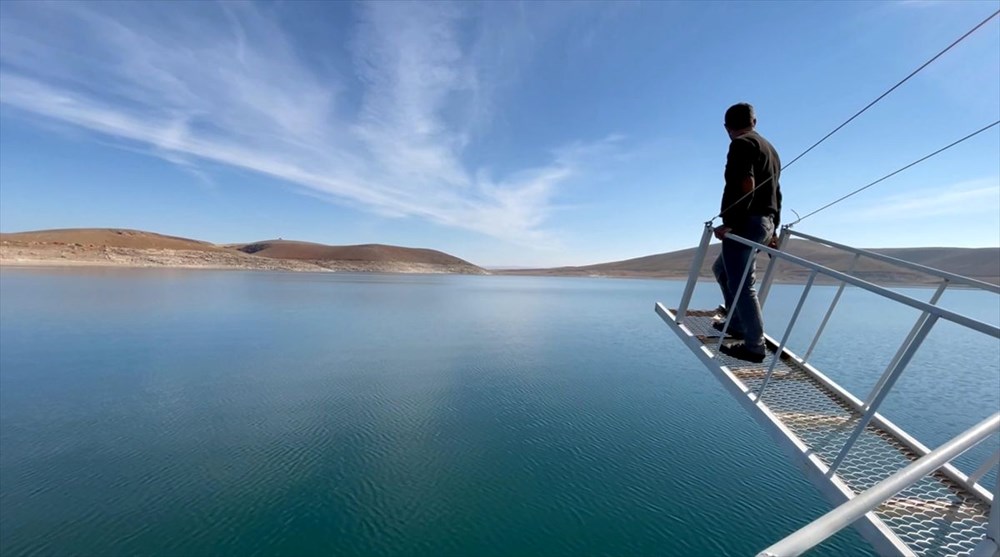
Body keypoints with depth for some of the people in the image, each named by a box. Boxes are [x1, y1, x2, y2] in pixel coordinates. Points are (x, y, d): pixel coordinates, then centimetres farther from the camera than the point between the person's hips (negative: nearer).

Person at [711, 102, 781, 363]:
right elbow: (775, 191, 24)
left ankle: (754, 346, -4)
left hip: (746, 223, -10)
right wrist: (773, 228, 28)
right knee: (721, 269, 22)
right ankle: (736, 323, 25)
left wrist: (729, 223, -23)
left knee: (741, 284, -8)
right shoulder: (769, 149, 24)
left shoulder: (741, 144, -5)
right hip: (765, 223, 10)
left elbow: (746, 185, -21)